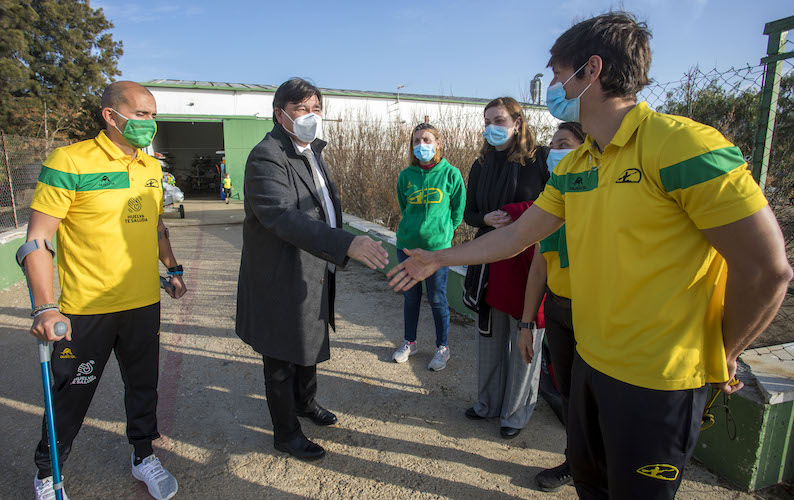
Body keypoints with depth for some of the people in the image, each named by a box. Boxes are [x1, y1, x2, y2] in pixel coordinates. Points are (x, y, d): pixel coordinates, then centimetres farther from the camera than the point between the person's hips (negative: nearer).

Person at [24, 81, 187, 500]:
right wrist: (45, 308, -20)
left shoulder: (152, 167, 6)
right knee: (71, 396, 13)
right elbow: (37, 239, -14)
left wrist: (172, 268, 17)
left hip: (144, 304, 5)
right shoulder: (69, 163, -13)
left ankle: (143, 456, 38)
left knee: (143, 386, 17)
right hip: (85, 309, -5)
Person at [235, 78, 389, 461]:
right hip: (282, 280, -9)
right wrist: (346, 244, -46)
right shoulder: (266, 157, -21)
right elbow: (284, 217, -36)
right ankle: (286, 433, 30)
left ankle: (306, 402, 51)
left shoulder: (311, 152, 10)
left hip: (314, 273, 9)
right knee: (282, 361, 10)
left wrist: (335, 256, 15)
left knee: (311, 343, 26)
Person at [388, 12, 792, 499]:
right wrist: (439, 258, 13)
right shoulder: (573, 167, 5)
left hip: (658, 380, -7)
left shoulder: (683, 144, -21)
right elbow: (518, 235, 11)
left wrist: (720, 357, -5)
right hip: (592, 359, 7)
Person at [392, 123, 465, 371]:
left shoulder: (450, 174, -4)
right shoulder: (406, 176, 3)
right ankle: (409, 342, 33)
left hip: (437, 247, -3)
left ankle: (442, 347, 24)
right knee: (410, 296, 15)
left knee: (437, 299, 6)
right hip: (407, 245, 3)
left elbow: (458, 211, 4)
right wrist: (413, 229, 11)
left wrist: (442, 231, 4)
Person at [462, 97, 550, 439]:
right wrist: (486, 219, -9)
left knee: (523, 339, 5)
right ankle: (489, 402, 31)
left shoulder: (540, 160, -6)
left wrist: (510, 217, -16)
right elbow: (469, 213, 13)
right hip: (490, 261, 5)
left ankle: (517, 411, 23)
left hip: (528, 260, -5)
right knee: (489, 335, 14)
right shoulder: (481, 166, 10)